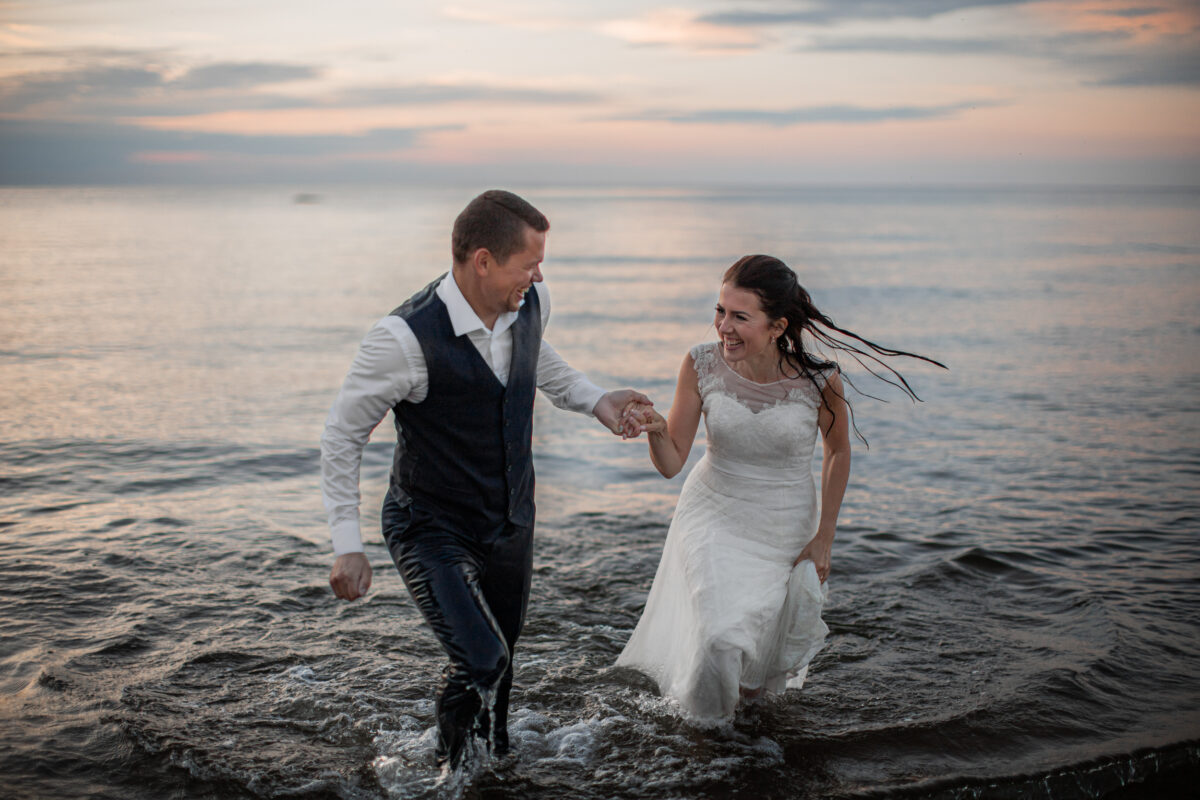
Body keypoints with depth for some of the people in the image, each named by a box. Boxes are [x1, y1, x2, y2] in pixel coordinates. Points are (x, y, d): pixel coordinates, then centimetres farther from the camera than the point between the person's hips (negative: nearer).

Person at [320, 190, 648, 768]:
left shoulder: (531, 304, -9)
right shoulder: (406, 338, -28)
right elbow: (342, 434, -15)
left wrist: (594, 399, 3)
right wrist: (347, 546, -16)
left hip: (512, 524, 6)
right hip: (431, 531, -6)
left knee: (498, 662, 18)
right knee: (481, 663, -18)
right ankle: (447, 767, 12)